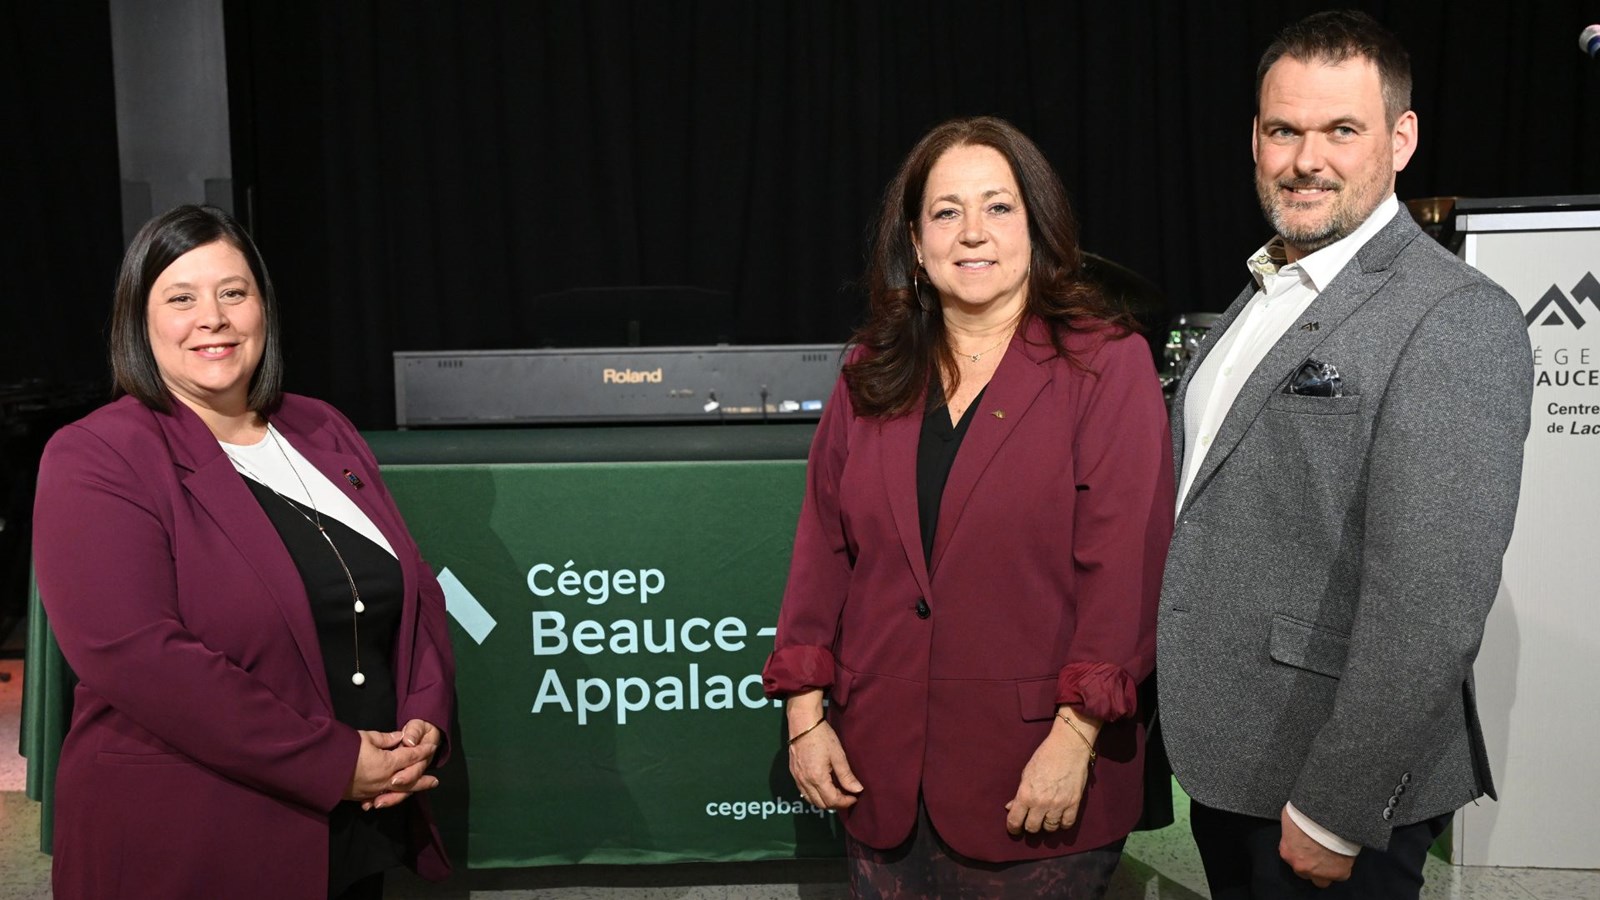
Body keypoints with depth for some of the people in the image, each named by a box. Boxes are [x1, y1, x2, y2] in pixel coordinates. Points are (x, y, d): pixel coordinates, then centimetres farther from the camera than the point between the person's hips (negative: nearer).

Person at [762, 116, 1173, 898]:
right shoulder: (874, 374, 7)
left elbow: (1124, 564, -12)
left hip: (1037, 777, -4)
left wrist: (1077, 734, -15)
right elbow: (823, 547, 7)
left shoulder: (1105, 366, -6)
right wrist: (805, 709, 2)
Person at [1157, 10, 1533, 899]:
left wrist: (1335, 814, -21)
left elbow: (1431, 606, -23)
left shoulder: (1456, 319, -18)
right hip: (1228, 765, 8)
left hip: (1328, 793, -8)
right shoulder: (1266, 293, 10)